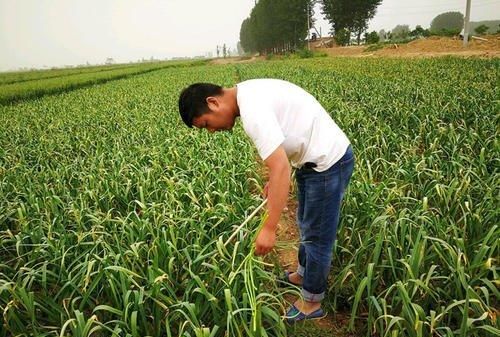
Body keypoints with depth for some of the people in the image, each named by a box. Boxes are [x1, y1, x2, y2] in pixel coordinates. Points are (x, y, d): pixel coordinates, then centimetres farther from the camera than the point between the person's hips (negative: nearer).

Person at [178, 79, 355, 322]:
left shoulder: (252, 111, -28)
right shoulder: (249, 93, 3)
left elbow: (281, 168, -33)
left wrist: (269, 228, -30)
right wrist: (273, 180, 8)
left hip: (328, 162, -10)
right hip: (315, 159, 10)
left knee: (317, 236, 5)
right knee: (306, 225, 25)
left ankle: (312, 303, 25)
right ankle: (303, 274, 47)